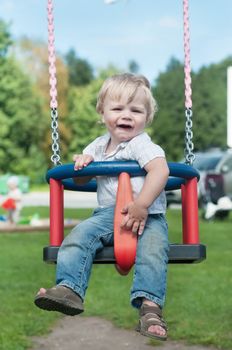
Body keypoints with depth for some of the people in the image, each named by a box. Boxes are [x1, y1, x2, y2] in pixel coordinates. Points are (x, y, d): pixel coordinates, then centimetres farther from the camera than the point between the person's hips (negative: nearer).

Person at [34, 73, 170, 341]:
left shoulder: (142, 144, -6)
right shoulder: (98, 145, 17)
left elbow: (160, 169, -25)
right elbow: (81, 181, 29)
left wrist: (142, 205, -33)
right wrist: (81, 163, 4)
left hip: (147, 215, -5)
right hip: (108, 213, 5)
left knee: (152, 249, -32)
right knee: (79, 235, -20)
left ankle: (150, 307, -35)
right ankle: (69, 288, -26)